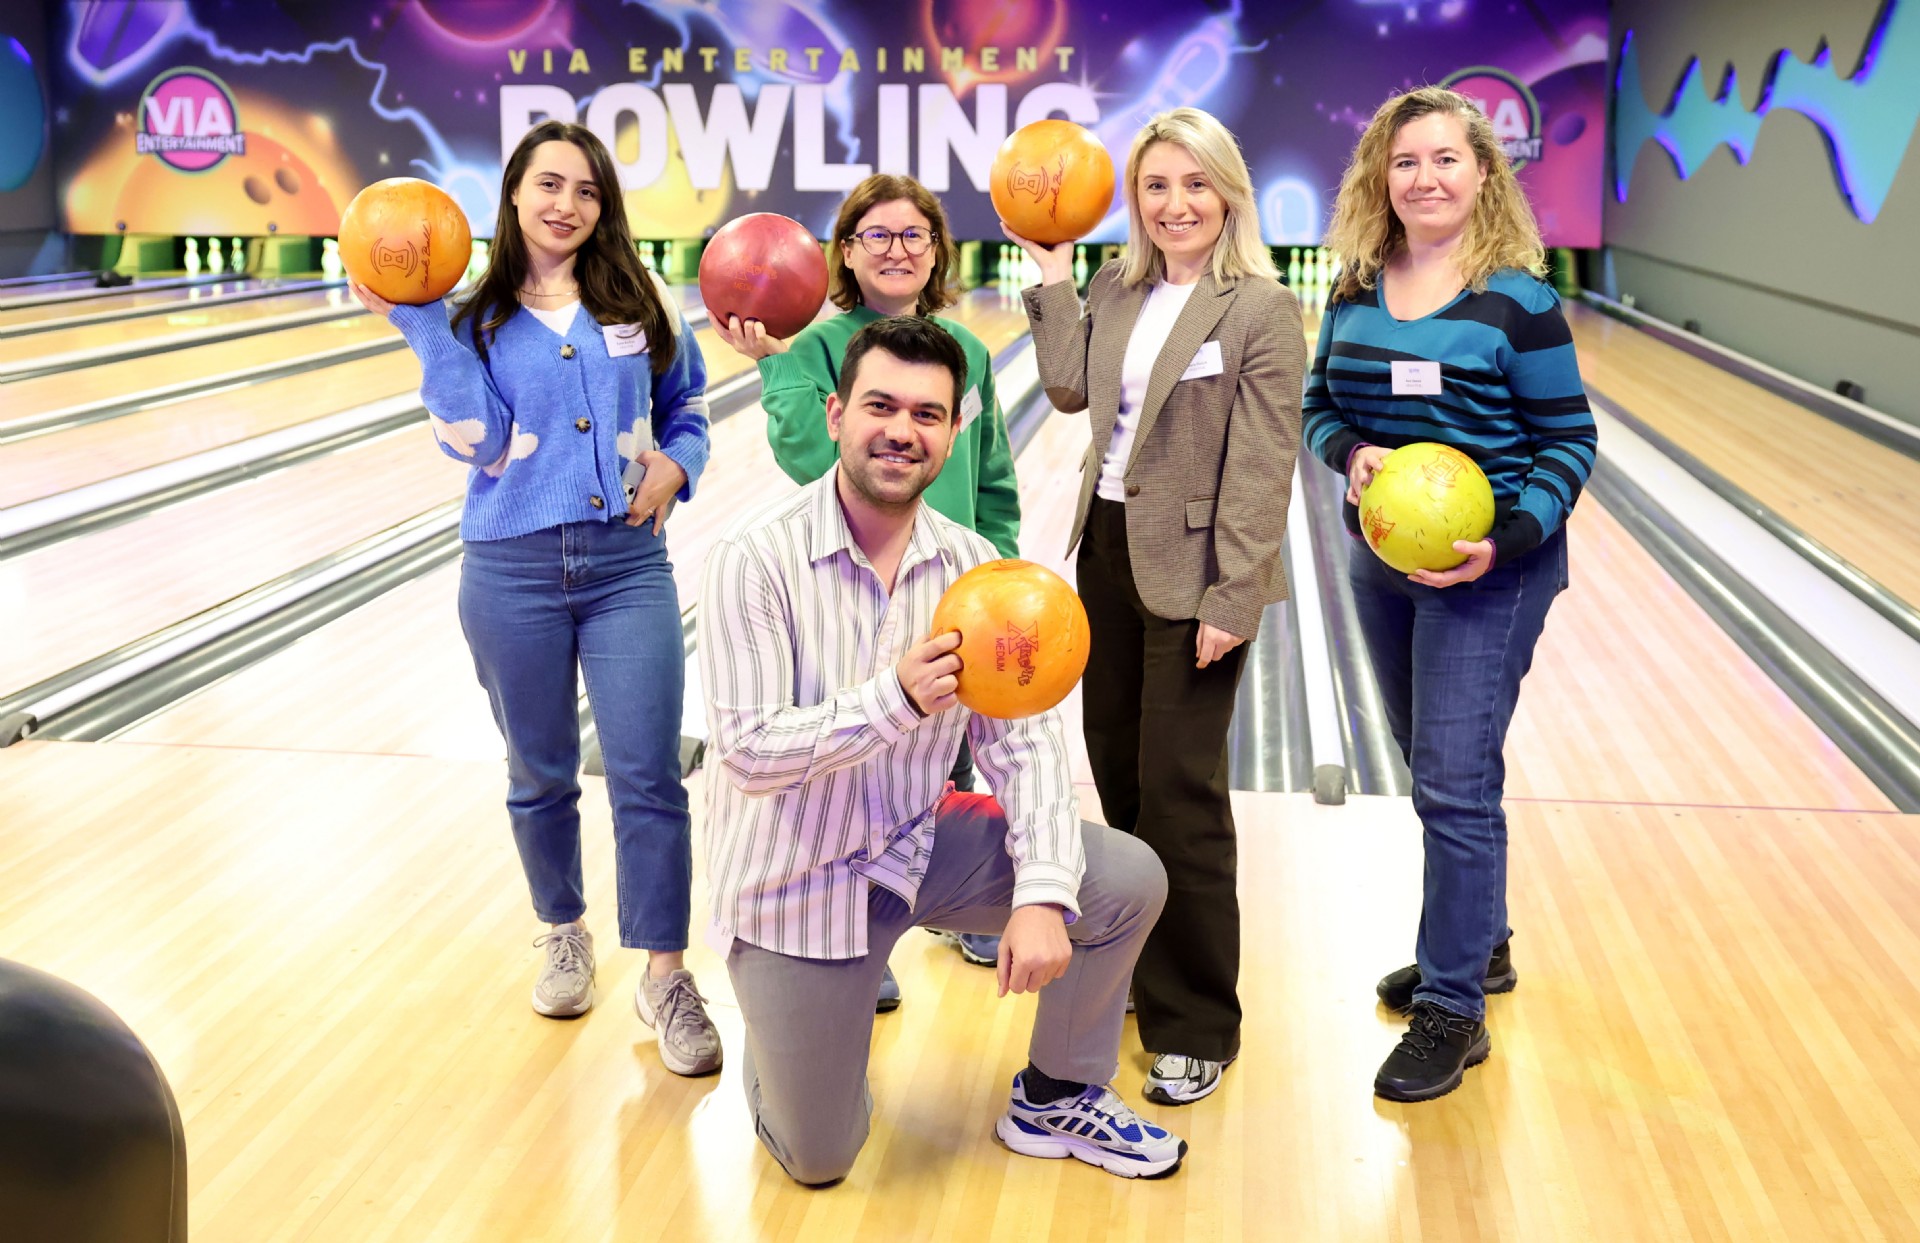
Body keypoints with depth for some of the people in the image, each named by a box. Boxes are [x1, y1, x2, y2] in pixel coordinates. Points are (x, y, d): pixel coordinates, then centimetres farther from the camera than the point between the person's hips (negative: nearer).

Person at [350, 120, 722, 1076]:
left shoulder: (639, 304, 5)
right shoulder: (476, 317, 2)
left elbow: (688, 408, 15)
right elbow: (477, 442, -10)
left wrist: (674, 465, -5)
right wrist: (421, 326, -13)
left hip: (628, 566, 0)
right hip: (513, 570, 0)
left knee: (648, 776, -6)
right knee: (539, 775, 13)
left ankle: (665, 976, 5)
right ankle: (565, 934, 35)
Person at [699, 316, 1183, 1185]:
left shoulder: (971, 565, -7)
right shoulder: (756, 560, -21)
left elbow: (1021, 738, -9)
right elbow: (746, 754, -24)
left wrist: (1043, 893, -21)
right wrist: (894, 698, -38)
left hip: (918, 847, 4)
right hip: (794, 882, -4)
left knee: (1128, 881, -11)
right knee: (818, 1162, 0)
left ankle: (1056, 1097, 13)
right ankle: (781, 1034, 34)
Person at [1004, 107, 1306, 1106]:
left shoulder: (1262, 311, -12)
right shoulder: (1115, 287, 8)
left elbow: (1262, 471, -15)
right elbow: (1069, 391, 1)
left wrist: (1232, 602, -18)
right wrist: (1052, 277, 1)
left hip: (1189, 570, -7)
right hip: (1108, 548, 7)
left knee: (1179, 791, -3)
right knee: (1115, 765, 15)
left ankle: (1195, 1026, 11)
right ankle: (1139, 966, 33)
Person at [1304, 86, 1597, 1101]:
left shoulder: (1517, 299, -11)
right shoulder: (1356, 289, 4)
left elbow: (1569, 442, -8)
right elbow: (1319, 405, 11)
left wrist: (1505, 542, -22)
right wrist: (1353, 452, -12)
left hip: (1486, 568, -6)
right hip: (1381, 559, 6)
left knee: (1454, 784, -6)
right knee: (1432, 770, 18)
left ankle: (1450, 1010, 6)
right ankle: (1478, 943, 37)